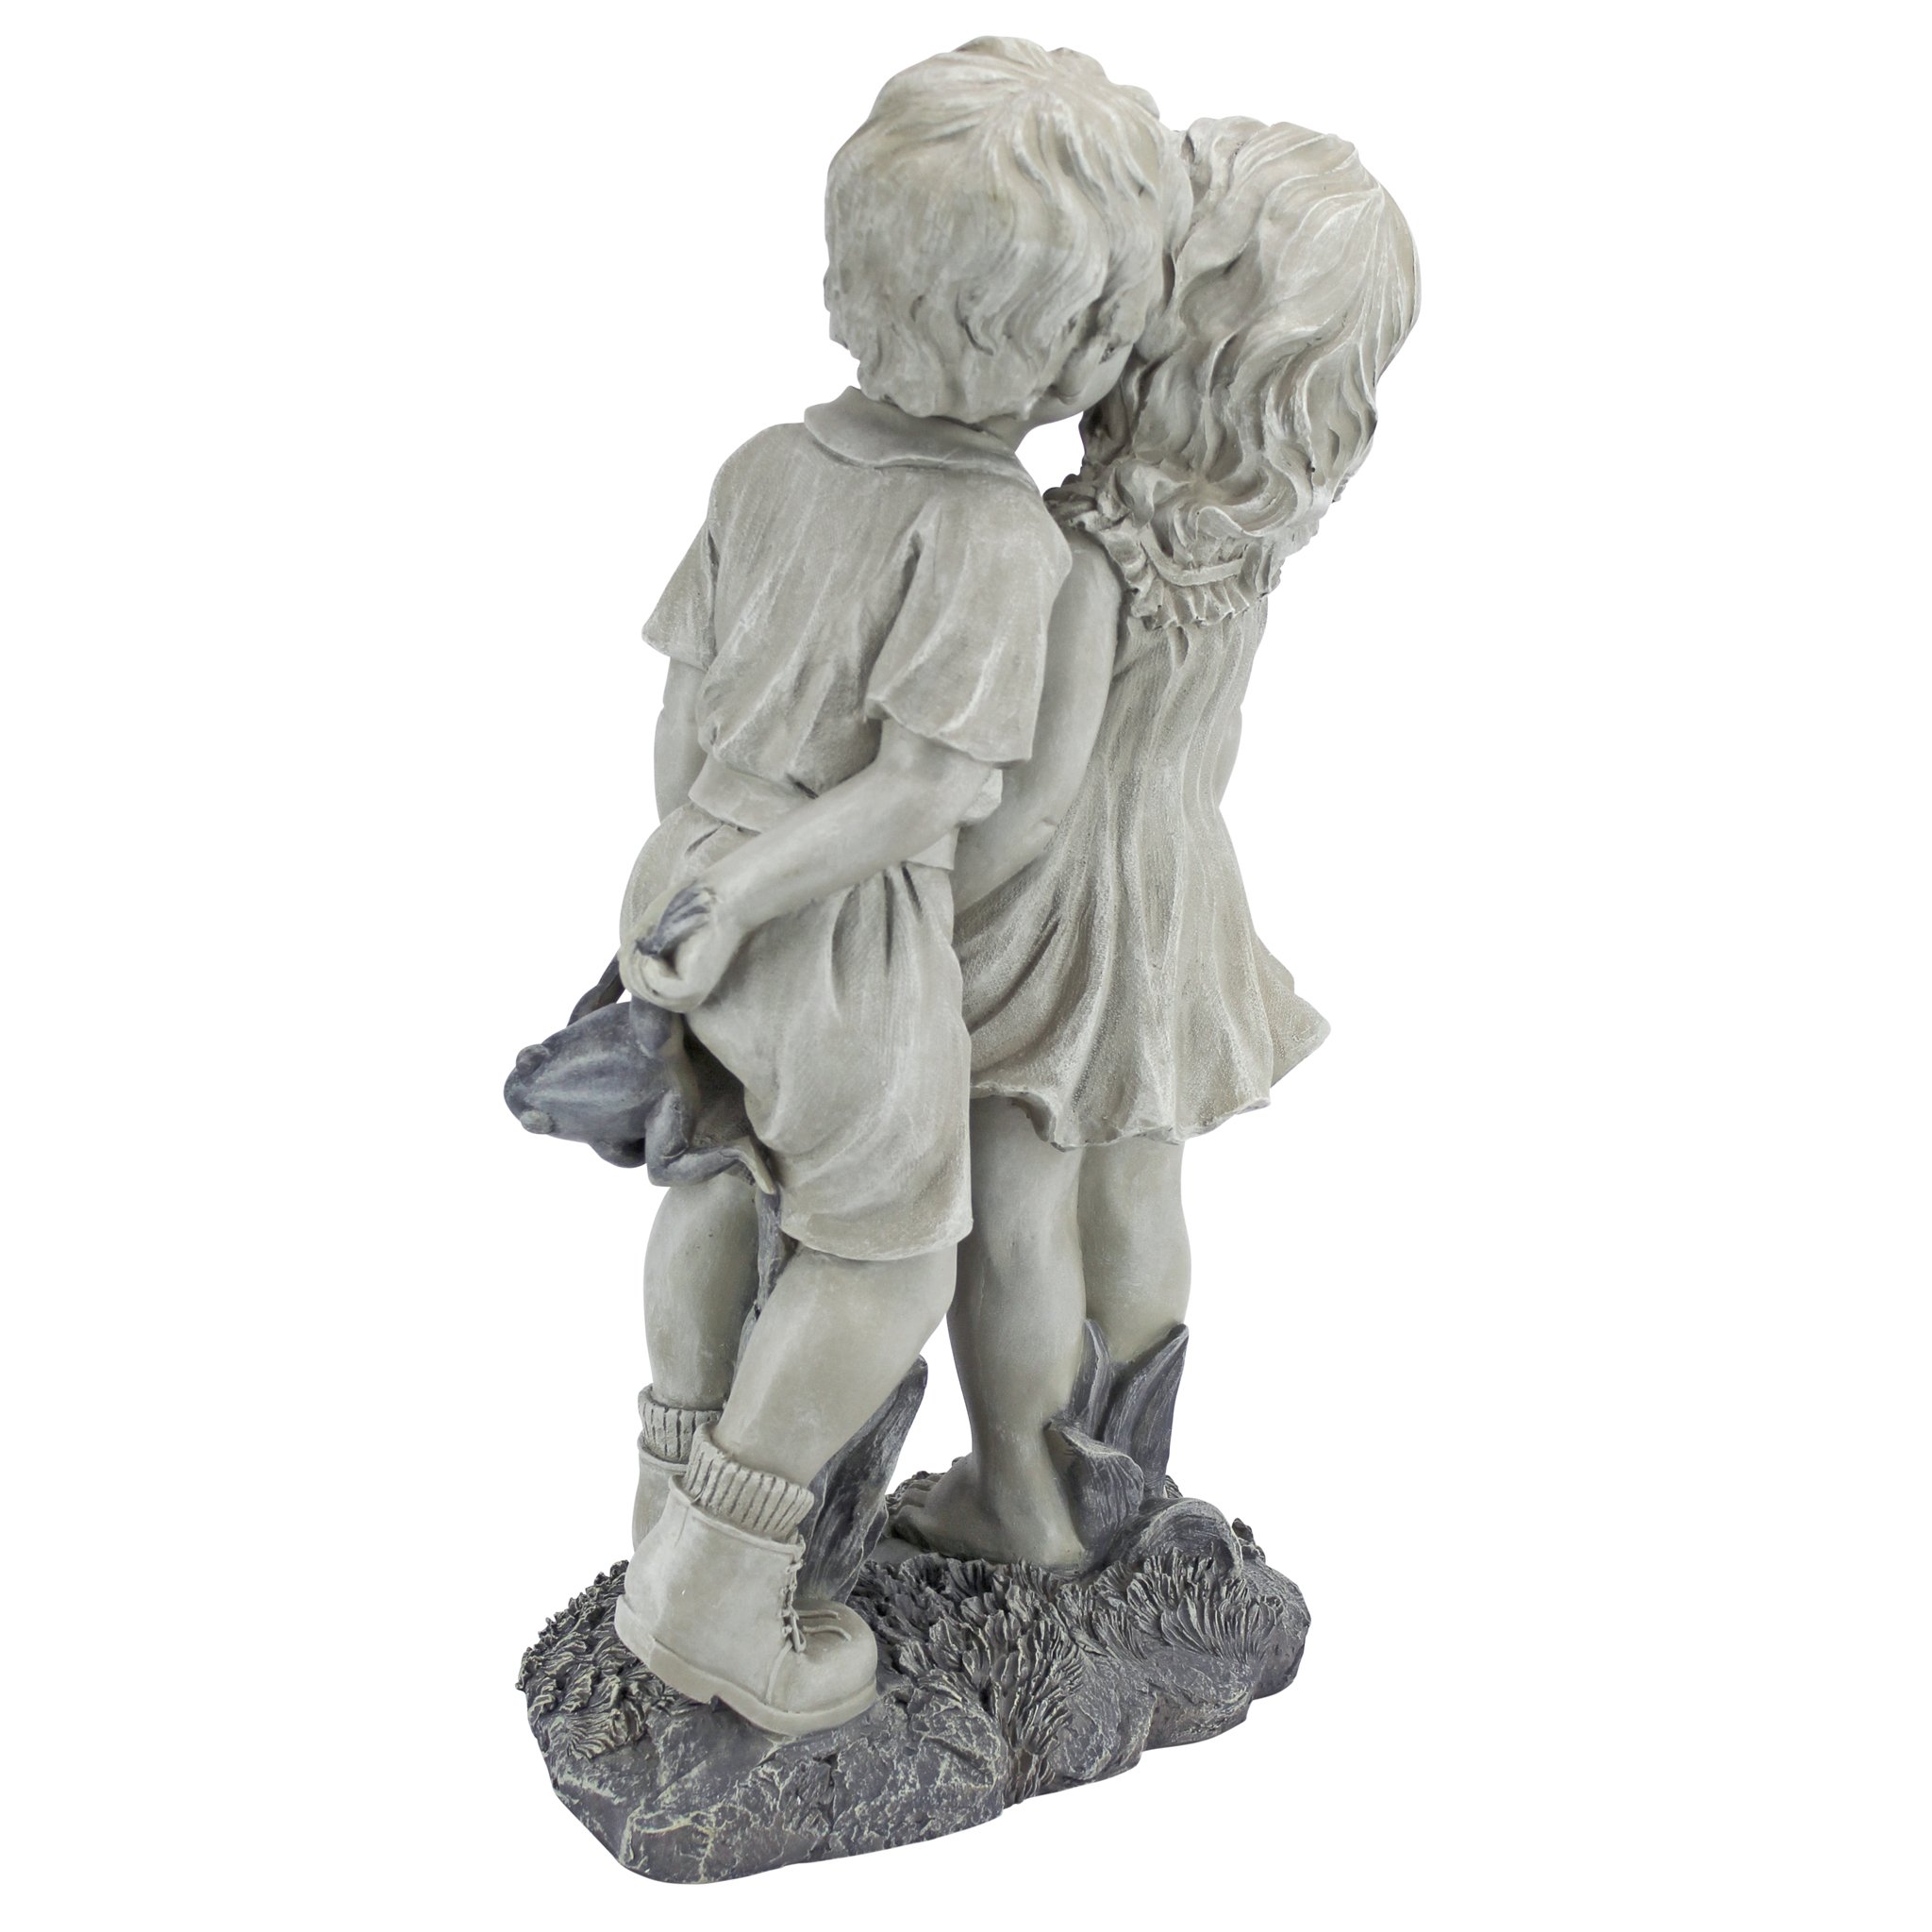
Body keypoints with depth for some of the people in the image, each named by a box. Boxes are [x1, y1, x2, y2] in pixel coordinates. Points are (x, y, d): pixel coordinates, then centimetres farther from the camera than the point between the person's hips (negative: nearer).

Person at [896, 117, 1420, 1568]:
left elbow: (1038, 781, -24)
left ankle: (1024, 1506, 29)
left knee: (1012, 1221, 11)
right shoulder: (1250, 518, -8)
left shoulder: (1093, 543, -29)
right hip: (1178, 882, 7)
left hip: (1051, 901, -7)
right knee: (1133, 1199, 20)